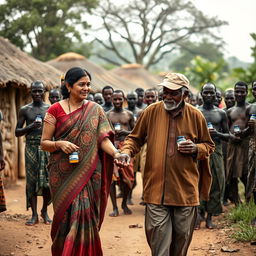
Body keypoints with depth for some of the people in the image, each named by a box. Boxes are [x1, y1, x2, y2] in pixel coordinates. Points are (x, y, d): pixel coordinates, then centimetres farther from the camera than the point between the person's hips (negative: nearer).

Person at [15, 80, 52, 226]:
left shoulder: (50, 109, 7)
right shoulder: (25, 110, 6)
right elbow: (17, 132, 6)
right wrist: (31, 126, -11)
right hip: (31, 148, 0)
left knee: (48, 181, -4)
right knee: (31, 181, -2)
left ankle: (45, 211, 16)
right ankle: (34, 215, 4)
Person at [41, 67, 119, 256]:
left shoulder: (95, 110, 6)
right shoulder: (55, 110, 1)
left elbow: (103, 138, -2)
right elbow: (44, 143, 2)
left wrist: (115, 152, -21)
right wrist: (60, 144, -17)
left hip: (88, 173, 1)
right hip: (63, 173, -1)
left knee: (85, 213, -5)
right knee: (68, 214, -2)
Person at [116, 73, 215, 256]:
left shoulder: (196, 116, 1)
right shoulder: (151, 111, 0)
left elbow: (209, 146, 12)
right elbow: (135, 138, 11)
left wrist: (196, 149, -8)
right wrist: (127, 152, -9)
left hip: (186, 188, 1)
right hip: (156, 188, -1)